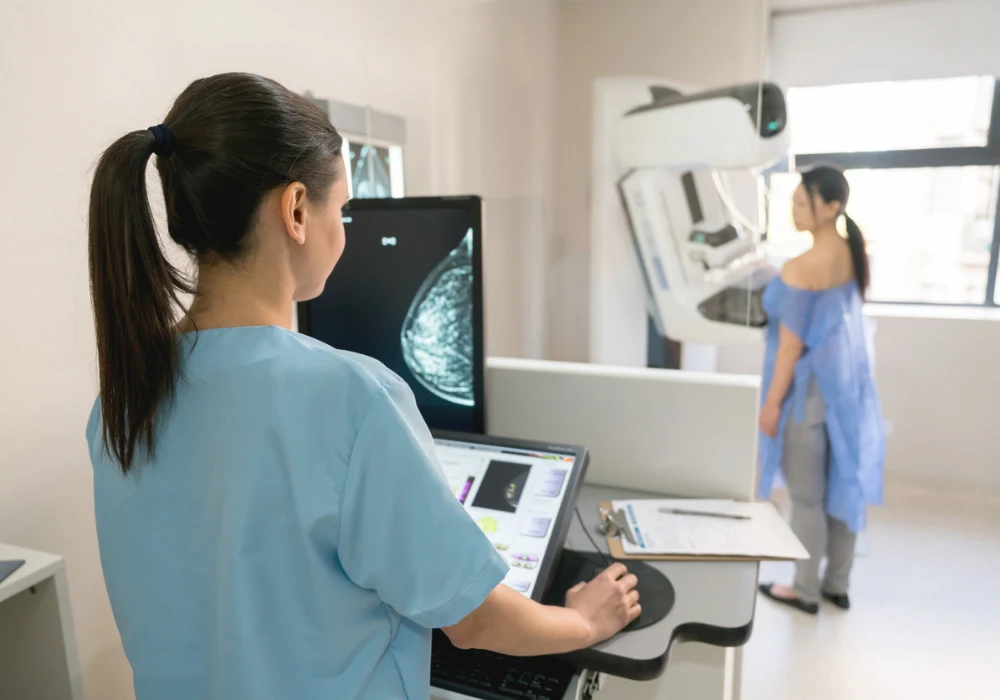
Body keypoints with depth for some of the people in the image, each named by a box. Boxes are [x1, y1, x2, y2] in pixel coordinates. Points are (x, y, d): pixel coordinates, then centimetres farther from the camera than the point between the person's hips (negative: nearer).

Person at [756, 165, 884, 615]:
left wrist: (772, 402, -11)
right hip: (847, 382, 8)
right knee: (843, 486, 16)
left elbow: (792, 345, -18)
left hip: (809, 388, -8)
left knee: (806, 497, 6)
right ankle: (837, 586, 31)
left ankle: (806, 591, 22)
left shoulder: (800, 269, -21)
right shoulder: (853, 256, 4)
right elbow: (837, 322, 12)